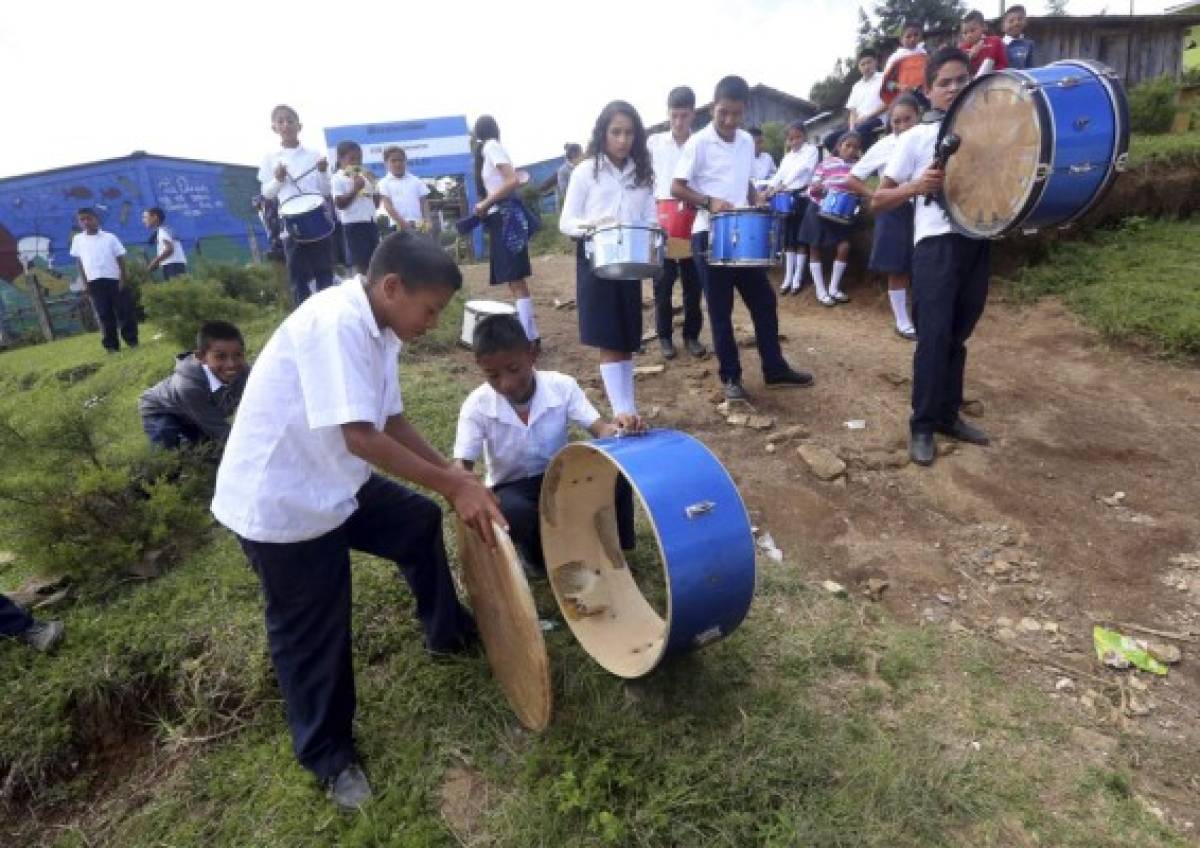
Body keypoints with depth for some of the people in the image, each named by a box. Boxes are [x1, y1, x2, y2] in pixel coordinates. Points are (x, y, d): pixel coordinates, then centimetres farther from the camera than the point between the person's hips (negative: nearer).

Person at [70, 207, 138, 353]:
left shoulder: (110, 237, 3)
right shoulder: (77, 239, 9)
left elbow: (120, 258, 3)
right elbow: (79, 262, 11)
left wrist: (123, 279, -5)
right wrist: (84, 282, 5)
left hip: (114, 279, -1)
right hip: (94, 282, 2)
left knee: (124, 310, -2)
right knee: (104, 314, 2)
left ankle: (132, 340, 8)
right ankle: (111, 345, 5)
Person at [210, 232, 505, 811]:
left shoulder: (379, 331, 2)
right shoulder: (336, 322, -28)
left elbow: (391, 421, 8)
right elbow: (361, 438, -32)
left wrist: (449, 471, -1)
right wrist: (454, 486, -25)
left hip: (335, 484, 9)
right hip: (280, 503, -9)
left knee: (420, 523, 20)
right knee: (313, 635, 7)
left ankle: (448, 632, 42)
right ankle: (327, 756, 31)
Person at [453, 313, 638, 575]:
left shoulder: (562, 386, -17)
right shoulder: (476, 406, -18)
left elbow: (599, 427, -22)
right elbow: (461, 465, -20)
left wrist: (615, 430, -48)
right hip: (512, 488, 0)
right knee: (513, 512, -37)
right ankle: (539, 559, 0)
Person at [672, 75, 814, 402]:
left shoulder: (747, 141, 11)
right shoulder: (698, 143, -7)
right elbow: (676, 187, -9)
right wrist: (709, 201, -22)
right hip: (710, 234, -6)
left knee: (764, 300, 8)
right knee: (720, 309, 0)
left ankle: (775, 369, 20)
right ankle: (730, 376, 12)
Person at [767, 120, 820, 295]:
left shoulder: (811, 150, 0)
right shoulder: (787, 156, 18)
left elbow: (802, 169, -15)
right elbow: (779, 174, 6)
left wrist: (783, 185, -27)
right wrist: (770, 189, -14)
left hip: (804, 197, -6)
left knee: (801, 238, -2)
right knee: (788, 238, 6)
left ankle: (798, 278, 3)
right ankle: (787, 278, 11)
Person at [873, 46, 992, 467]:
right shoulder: (915, 137, 3)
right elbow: (877, 201, -1)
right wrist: (916, 186, -19)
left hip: (978, 241, 5)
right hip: (937, 243, -5)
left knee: (958, 334, 11)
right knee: (934, 336, -10)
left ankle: (949, 414, 23)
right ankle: (922, 426, 0)